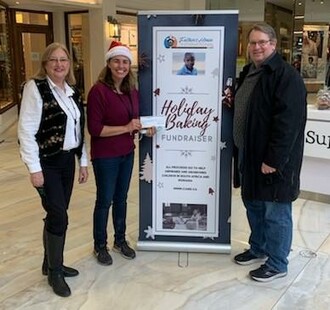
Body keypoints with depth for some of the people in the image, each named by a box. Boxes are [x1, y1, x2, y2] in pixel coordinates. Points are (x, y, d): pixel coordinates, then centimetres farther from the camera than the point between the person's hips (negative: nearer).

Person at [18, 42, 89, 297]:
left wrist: (83, 162, 12)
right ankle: (54, 271, 14)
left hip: (67, 160, 6)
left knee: (57, 215, 14)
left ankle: (51, 263, 31)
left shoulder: (73, 91, 9)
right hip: (47, 162, -6)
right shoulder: (35, 88, -11)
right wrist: (34, 168, -17)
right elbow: (26, 130, -14)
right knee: (59, 215, -5)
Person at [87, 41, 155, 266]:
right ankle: (100, 246, 27)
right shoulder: (98, 91, -17)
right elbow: (95, 129, -21)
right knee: (104, 201, 7)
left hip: (127, 153, 6)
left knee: (121, 198, 18)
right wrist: (126, 128, -24)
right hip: (105, 156, -6)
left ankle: (120, 240, 36)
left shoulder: (132, 91, 4)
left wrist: (145, 128, -5)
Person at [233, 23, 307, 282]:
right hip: (250, 154, 9)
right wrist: (231, 102, 7)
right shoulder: (248, 73, 12)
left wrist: (274, 159, -24)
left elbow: (288, 122, -23)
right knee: (254, 205, 20)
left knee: (276, 212, 3)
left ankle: (277, 264, 19)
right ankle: (258, 249, 38)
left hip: (274, 159, -9)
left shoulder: (287, 76, -16)